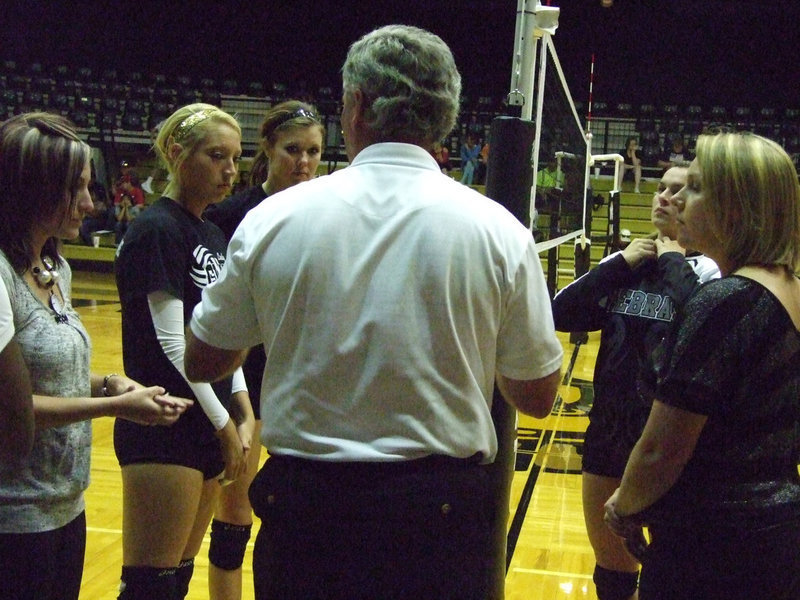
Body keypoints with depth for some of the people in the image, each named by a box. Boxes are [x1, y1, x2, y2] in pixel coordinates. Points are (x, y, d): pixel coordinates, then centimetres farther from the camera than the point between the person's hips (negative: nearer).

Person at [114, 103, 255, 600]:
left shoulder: (213, 236, 14)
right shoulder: (157, 231, -12)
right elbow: (173, 345, -16)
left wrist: (242, 413, 4)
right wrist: (225, 426, -11)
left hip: (209, 427, 9)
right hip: (164, 431, -9)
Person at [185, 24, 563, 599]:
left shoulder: (272, 218, -6)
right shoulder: (497, 229, -8)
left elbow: (203, 363, 5)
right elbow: (537, 396, -1)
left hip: (301, 504, 1)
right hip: (440, 507, 0)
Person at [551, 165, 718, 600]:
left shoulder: (708, 270, -10)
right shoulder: (623, 262, 5)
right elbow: (561, 314, -5)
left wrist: (673, 261, -17)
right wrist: (620, 264, -10)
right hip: (609, 429, 5)